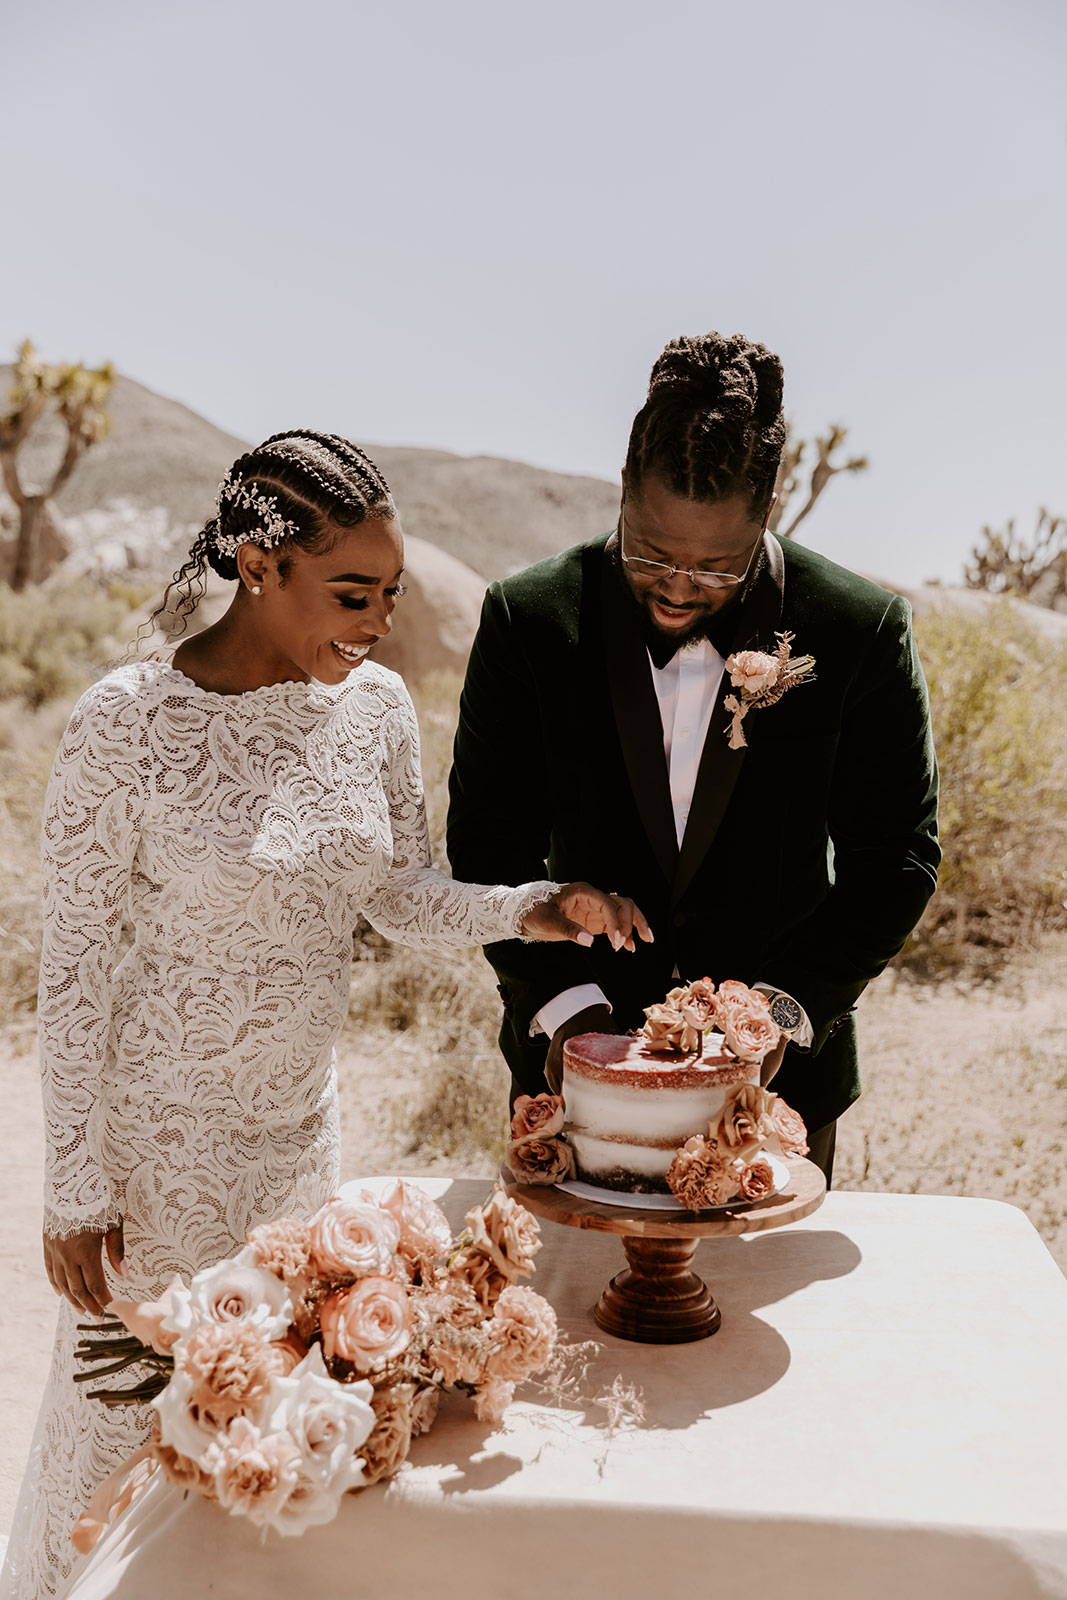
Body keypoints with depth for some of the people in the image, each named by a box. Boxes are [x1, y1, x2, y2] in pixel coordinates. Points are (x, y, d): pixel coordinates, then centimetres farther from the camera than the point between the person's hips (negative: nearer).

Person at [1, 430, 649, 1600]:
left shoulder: (374, 706, -5)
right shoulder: (127, 723, -20)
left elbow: (402, 901, 5)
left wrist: (533, 908, -13)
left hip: (303, 1109, 5)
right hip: (163, 1121, -5)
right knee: (138, 1395, 13)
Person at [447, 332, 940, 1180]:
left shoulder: (862, 631, -11)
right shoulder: (530, 618, -9)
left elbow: (895, 856, -5)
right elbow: (488, 844, -5)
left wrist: (787, 1005, -16)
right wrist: (562, 1003, -17)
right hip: (576, 1053, 1)